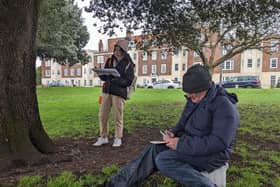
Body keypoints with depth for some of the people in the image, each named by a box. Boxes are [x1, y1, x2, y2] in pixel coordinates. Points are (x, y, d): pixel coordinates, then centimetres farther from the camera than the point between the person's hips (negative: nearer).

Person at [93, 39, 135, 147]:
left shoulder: (128, 64, -4)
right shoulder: (110, 60, 9)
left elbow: (128, 81, -8)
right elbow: (104, 77, 13)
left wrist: (116, 79, -23)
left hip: (119, 92, -4)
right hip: (107, 90, 5)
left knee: (118, 117, 2)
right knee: (102, 115, 5)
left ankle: (118, 138, 19)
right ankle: (103, 137, 20)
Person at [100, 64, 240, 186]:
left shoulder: (224, 106, -19)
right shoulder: (194, 100, 6)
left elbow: (219, 142, -27)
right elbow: (183, 124, 15)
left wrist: (181, 144, -27)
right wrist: (173, 133, -9)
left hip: (212, 153, -8)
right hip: (192, 144, 8)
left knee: (163, 160, -23)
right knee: (154, 151, -5)